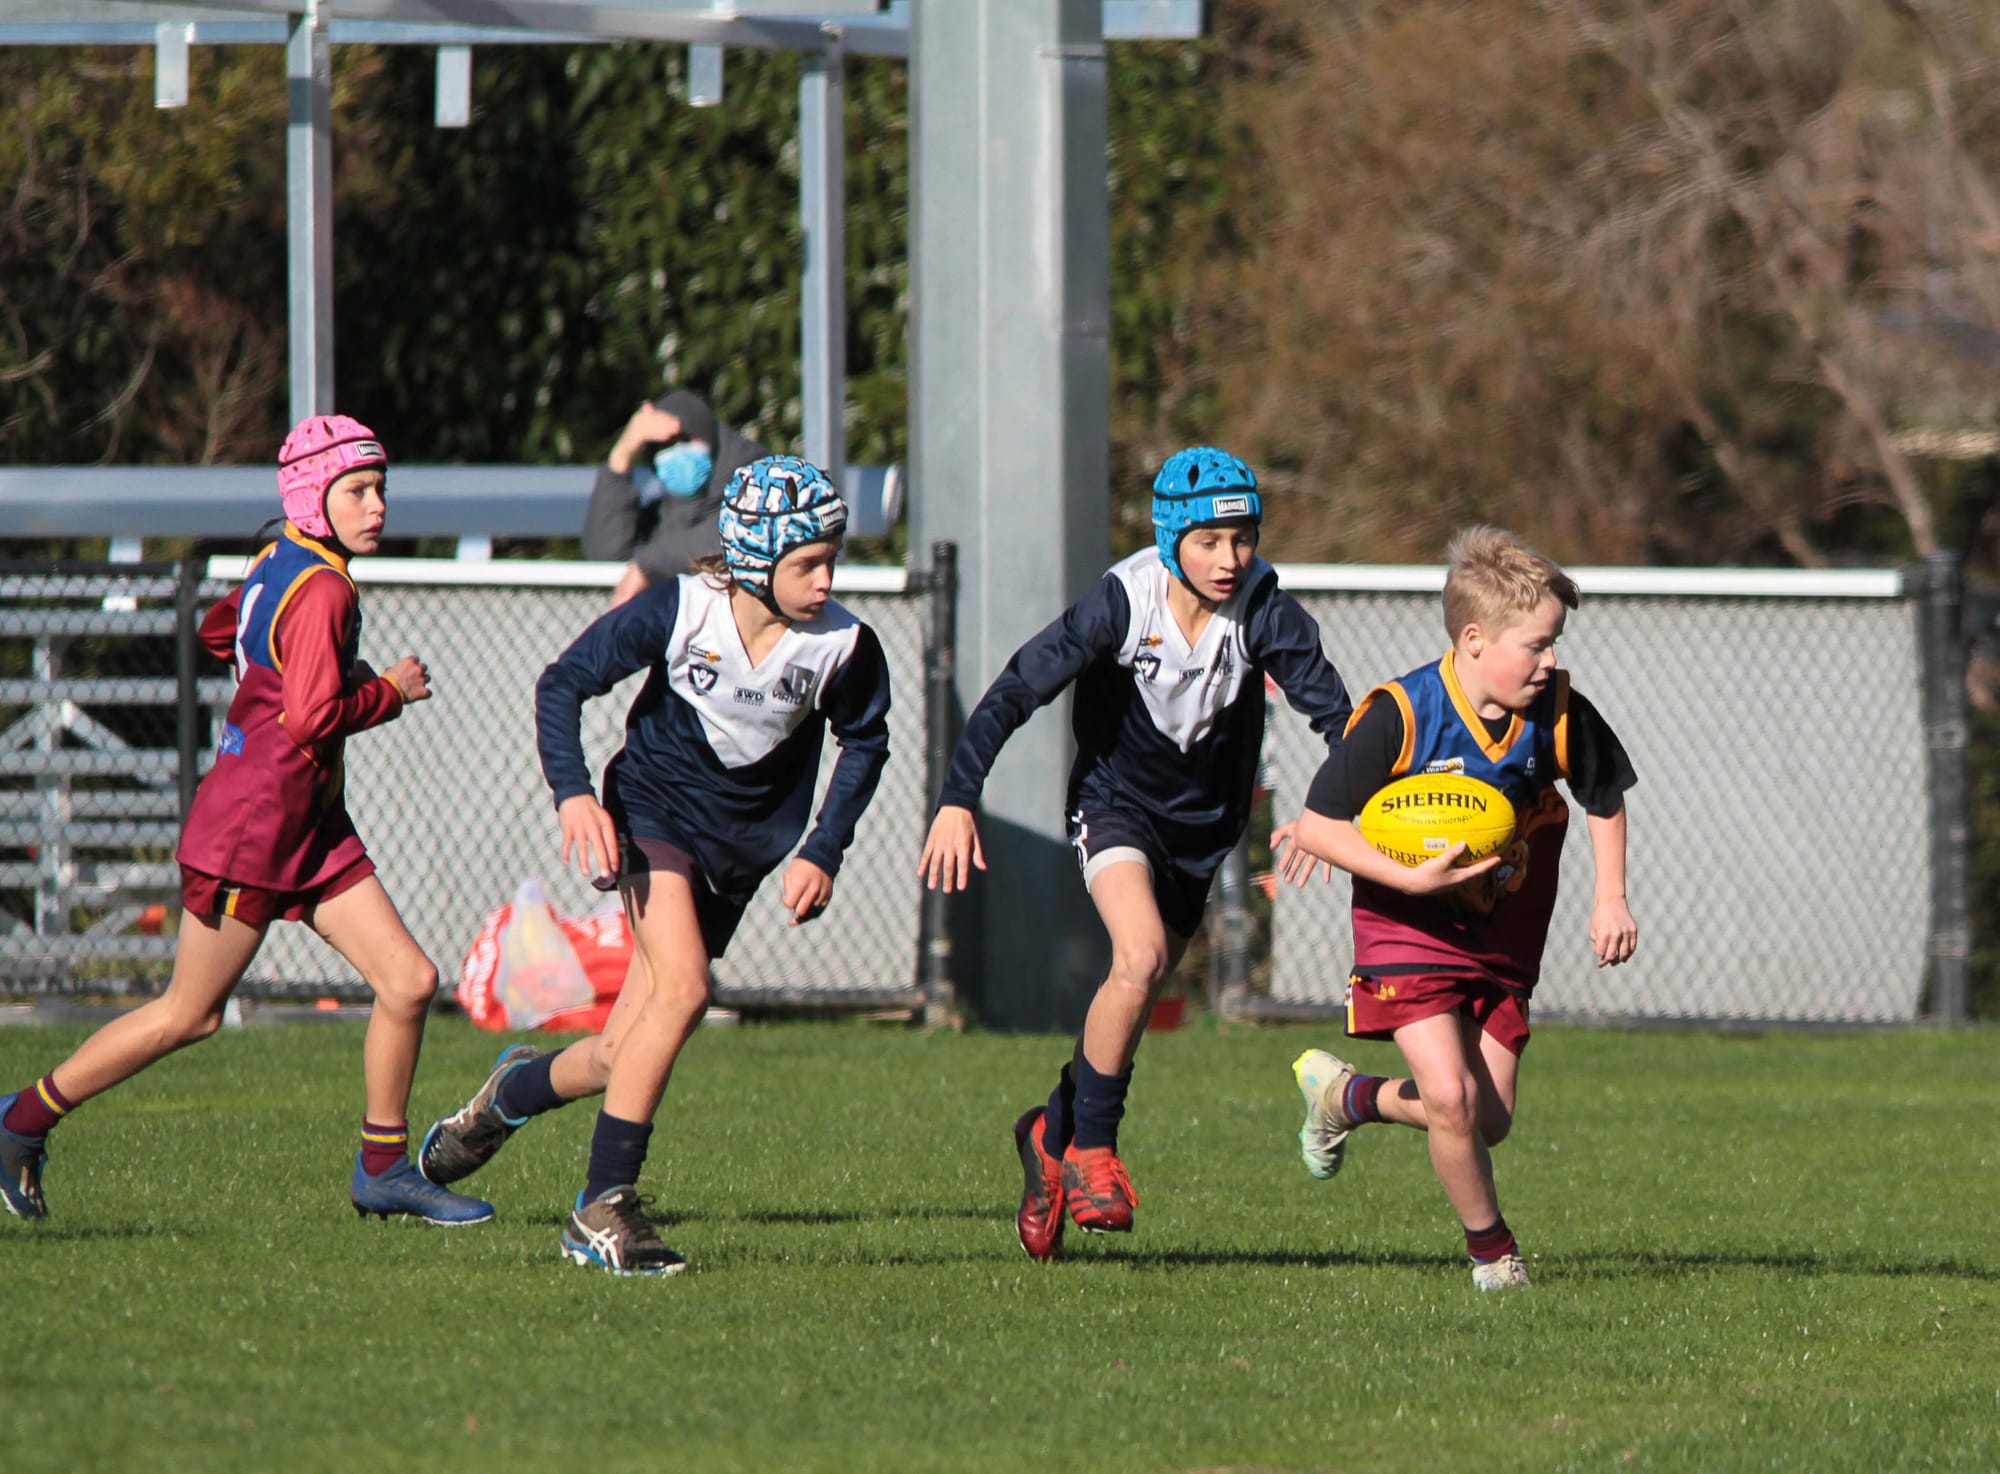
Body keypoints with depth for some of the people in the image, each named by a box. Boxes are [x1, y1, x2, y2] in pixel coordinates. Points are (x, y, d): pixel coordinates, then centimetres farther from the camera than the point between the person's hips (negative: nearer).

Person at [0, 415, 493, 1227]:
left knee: (409, 981, 1)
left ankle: (383, 1170, 10)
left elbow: (219, 629, 29)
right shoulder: (321, 590, -19)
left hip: (310, 824, 10)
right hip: (252, 825, -10)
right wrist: (390, 691, -13)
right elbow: (312, 716, -27)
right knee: (188, 1015, 2)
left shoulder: (277, 564, 10)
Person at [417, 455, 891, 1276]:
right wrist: (572, 792, -22)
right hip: (653, 809, -3)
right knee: (682, 987, -28)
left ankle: (514, 1091, 38)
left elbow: (864, 744, 7)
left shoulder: (844, 647, -13)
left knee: (624, 1057, 3)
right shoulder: (679, 611, -19)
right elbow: (563, 683, -9)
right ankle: (603, 1208, -21)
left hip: (741, 847, 3)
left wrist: (823, 855, -1)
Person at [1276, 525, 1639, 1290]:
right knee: (1452, 1098, -19)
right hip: (1410, 930, -5)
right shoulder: (1399, 716, -24)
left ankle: (1347, 1095, 32)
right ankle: (1491, 1247, 5)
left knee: (1489, 1120, 5)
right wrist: (1411, 880, -27)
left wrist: (1611, 899, 0)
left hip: (1504, 934, 5)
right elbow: (1318, 824, -18)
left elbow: (1605, 797, 9)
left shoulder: (1559, 716, -12)